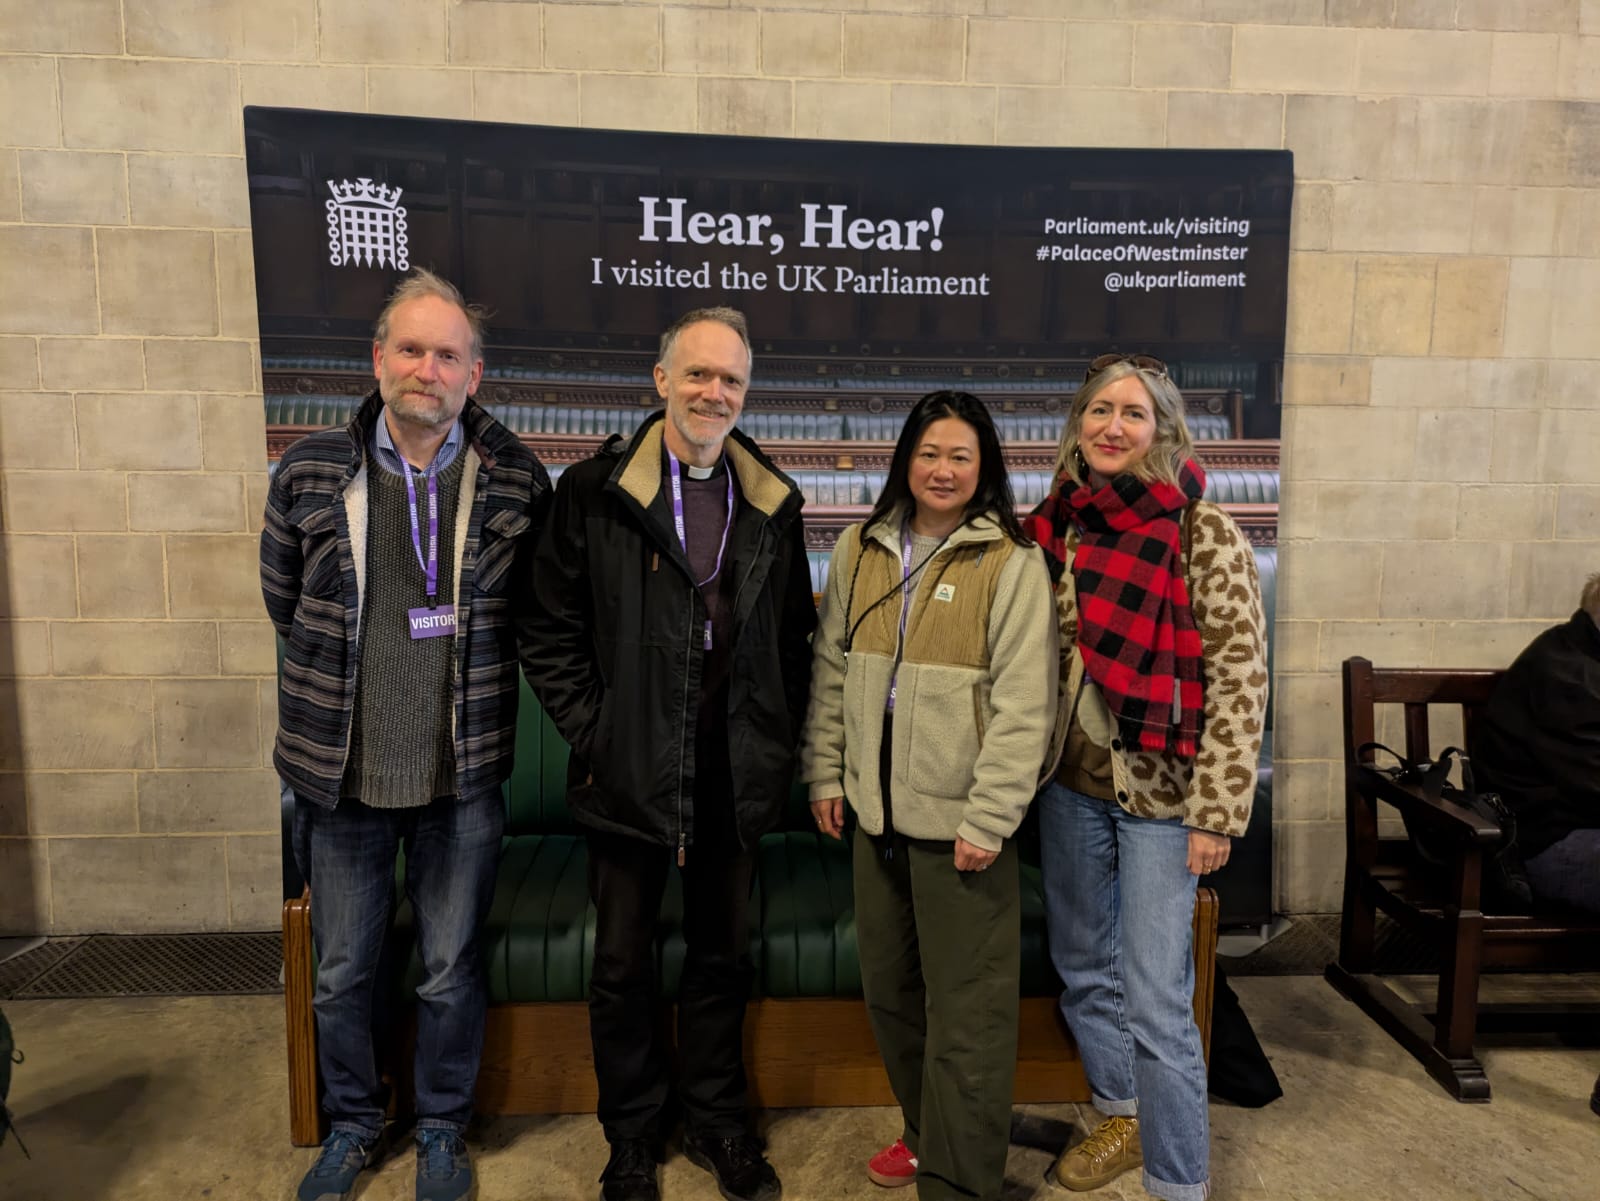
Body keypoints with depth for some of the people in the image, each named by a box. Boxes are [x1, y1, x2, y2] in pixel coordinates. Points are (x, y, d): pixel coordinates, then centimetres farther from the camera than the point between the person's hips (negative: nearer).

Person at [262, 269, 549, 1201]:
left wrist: (458, 678, 5)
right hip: (342, 775, 2)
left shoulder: (516, 483, -7)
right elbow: (285, 600, 10)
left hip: (462, 778, -1)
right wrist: (360, 671, 11)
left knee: (452, 975, 14)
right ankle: (355, 1124, 44)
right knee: (343, 975, 18)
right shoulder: (311, 473, -4)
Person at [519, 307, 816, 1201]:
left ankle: (719, 1124, 38)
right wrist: (593, 734, -9)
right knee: (624, 964, 13)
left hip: (737, 780, 3)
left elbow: (795, 638, 10)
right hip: (631, 775, -2)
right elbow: (551, 633, -4)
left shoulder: (774, 502, 5)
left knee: (724, 956, 17)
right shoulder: (595, 490, -5)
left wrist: (780, 743, 3)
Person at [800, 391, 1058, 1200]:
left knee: (965, 1008, 4)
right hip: (877, 808, 6)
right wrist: (825, 773, 8)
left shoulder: (1010, 563, -9)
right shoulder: (860, 551, 6)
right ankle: (924, 1131, 41)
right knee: (889, 987, 19)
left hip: (959, 818, -5)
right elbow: (832, 669, 11)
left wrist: (988, 817, -15)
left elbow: (1024, 704, -12)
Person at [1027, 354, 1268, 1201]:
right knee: (1083, 971, 19)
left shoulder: (1204, 534, -11)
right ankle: (1123, 1119, 42)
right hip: (1070, 785, 6)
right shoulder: (1057, 526, 3)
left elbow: (1240, 682, -12)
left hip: (1158, 793, -5)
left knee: (1156, 1003, 0)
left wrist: (1216, 813, -15)